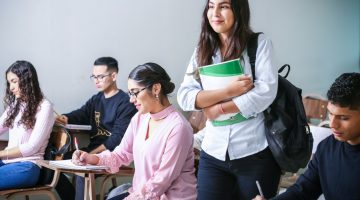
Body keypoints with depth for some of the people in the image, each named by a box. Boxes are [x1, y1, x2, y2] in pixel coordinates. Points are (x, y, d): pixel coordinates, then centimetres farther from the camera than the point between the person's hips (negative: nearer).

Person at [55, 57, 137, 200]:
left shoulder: (125, 103, -9)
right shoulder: (96, 99, 17)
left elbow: (117, 139, -17)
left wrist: (91, 155, -23)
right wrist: (65, 119, -20)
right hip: (93, 149, 8)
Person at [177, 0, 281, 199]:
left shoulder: (259, 43, -3)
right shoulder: (202, 50, 7)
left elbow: (266, 92, -13)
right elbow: (184, 96, -2)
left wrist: (219, 109, -9)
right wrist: (228, 91, -14)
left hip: (255, 154, -3)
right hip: (213, 153, 3)